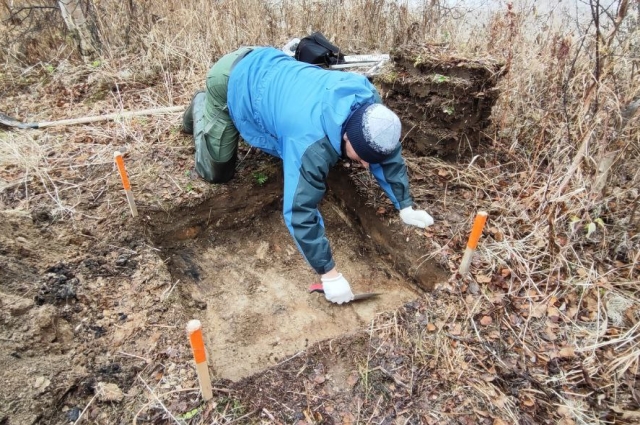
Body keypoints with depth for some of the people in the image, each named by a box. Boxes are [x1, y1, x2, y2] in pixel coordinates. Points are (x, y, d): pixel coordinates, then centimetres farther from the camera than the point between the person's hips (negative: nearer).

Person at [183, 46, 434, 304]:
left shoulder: (369, 103, -21)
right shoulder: (313, 143, -42)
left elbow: (390, 154, -8)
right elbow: (300, 211, -40)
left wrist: (405, 207, -7)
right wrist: (328, 273, -35)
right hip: (230, 81, -6)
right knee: (217, 172, 4)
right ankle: (201, 107, 26)